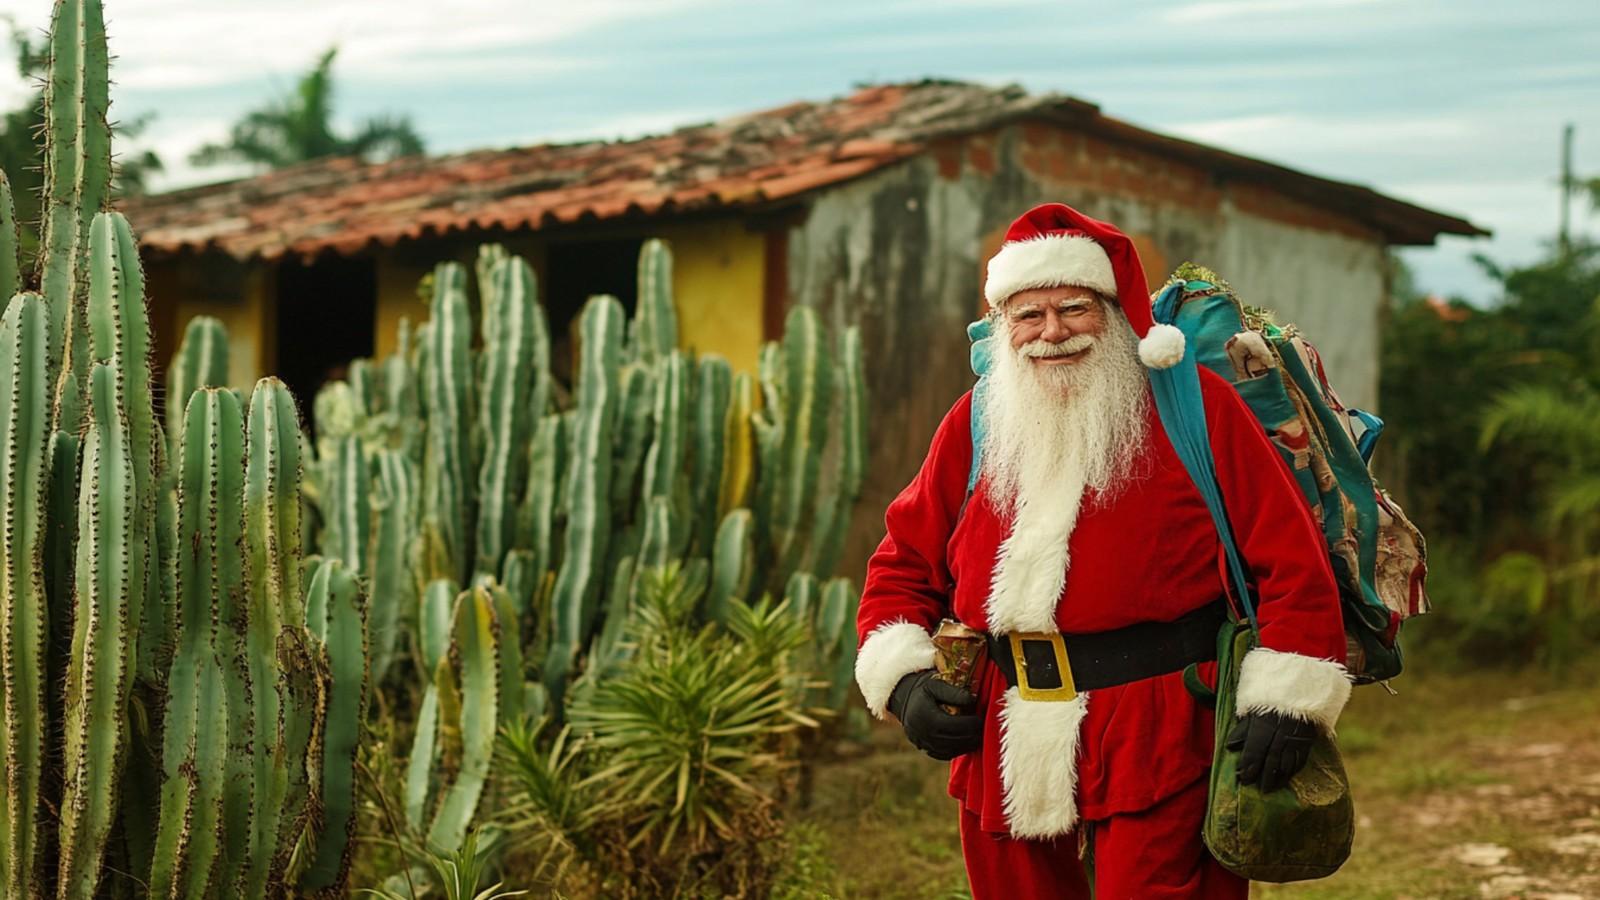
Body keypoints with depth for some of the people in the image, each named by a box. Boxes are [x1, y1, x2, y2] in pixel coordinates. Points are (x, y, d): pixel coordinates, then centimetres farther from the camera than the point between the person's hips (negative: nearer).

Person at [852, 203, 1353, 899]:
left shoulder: (1198, 406, -2)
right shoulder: (974, 424, 9)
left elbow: (1290, 558, -5)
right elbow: (903, 565, 15)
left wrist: (1287, 698, -13)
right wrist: (903, 679, 1)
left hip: (1161, 748, -4)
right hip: (1007, 756, 4)